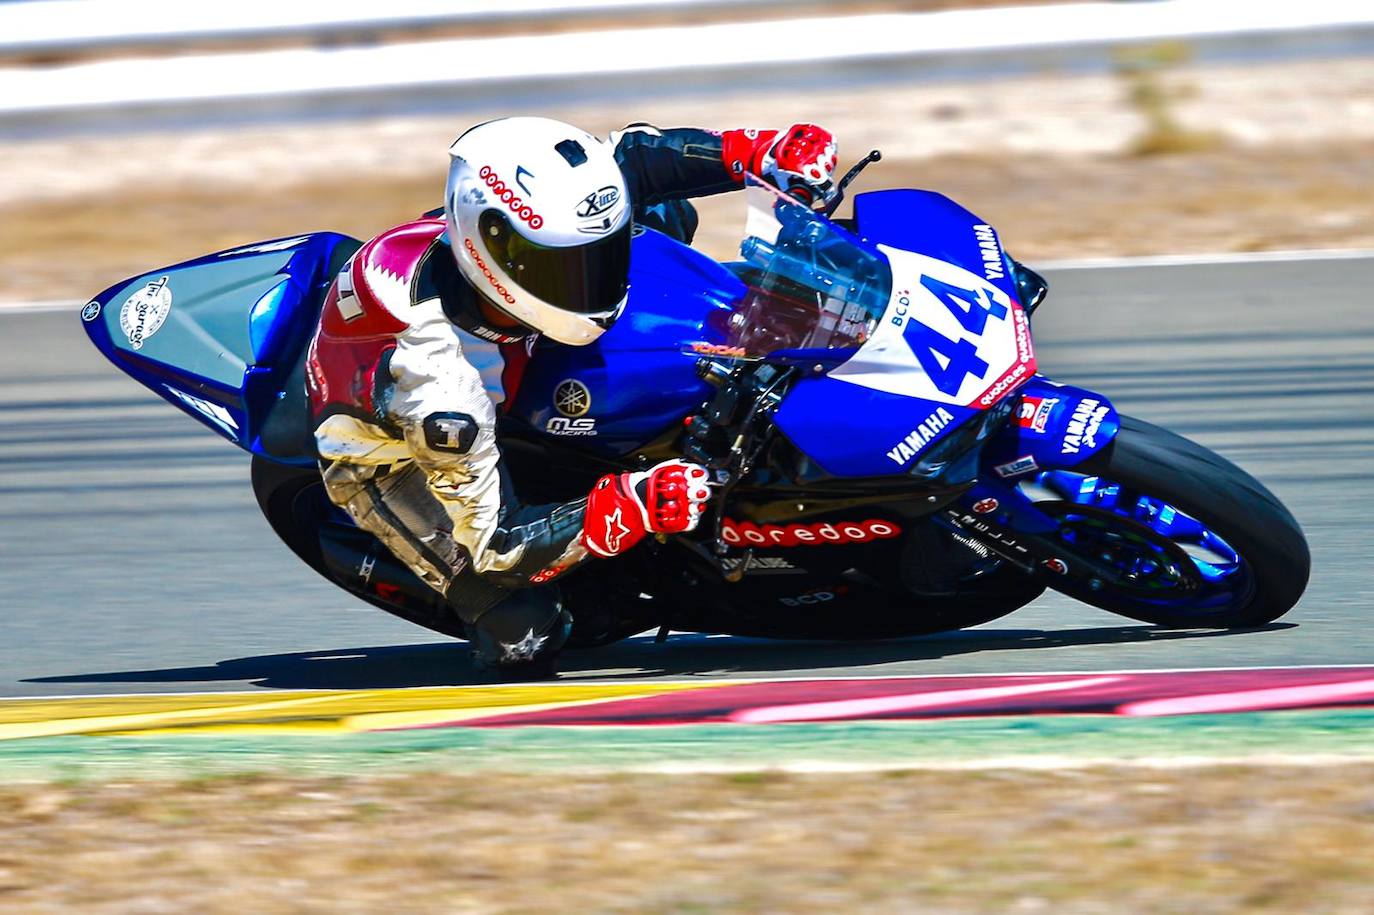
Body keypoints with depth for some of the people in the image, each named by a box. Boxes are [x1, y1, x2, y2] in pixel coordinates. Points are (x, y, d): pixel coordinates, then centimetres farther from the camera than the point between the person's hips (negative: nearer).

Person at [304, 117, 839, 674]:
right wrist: (629, 510, -43)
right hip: (393, 456, -6)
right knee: (524, 642, -22)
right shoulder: (438, 376, -45)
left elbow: (632, 157, -13)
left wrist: (760, 153, -27)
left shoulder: (534, 226, -31)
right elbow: (491, 542, -35)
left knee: (666, 214, -1)